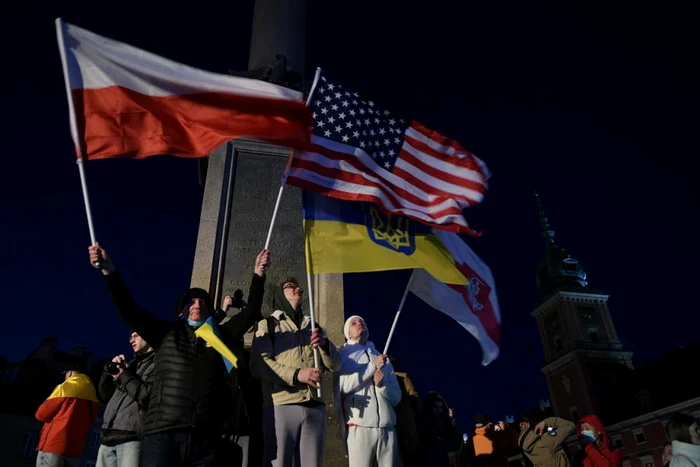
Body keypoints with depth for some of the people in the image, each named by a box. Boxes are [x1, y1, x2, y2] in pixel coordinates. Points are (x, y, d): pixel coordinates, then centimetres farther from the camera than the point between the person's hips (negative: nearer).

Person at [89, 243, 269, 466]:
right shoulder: (166, 333, 16)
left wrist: (258, 276, 6)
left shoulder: (219, 336, 18)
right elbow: (130, 311, 9)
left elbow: (250, 314, 14)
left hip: (204, 435, 1)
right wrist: (110, 272, -1)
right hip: (162, 432, -1)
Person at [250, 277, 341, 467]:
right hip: (280, 406, -3)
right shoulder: (268, 324, 11)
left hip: (315, 407, 4)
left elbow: (335, 364, 16)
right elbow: (258, 364, -4)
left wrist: (324, 344, -4)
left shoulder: (313, 326, 23)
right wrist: (296, 374, -16)